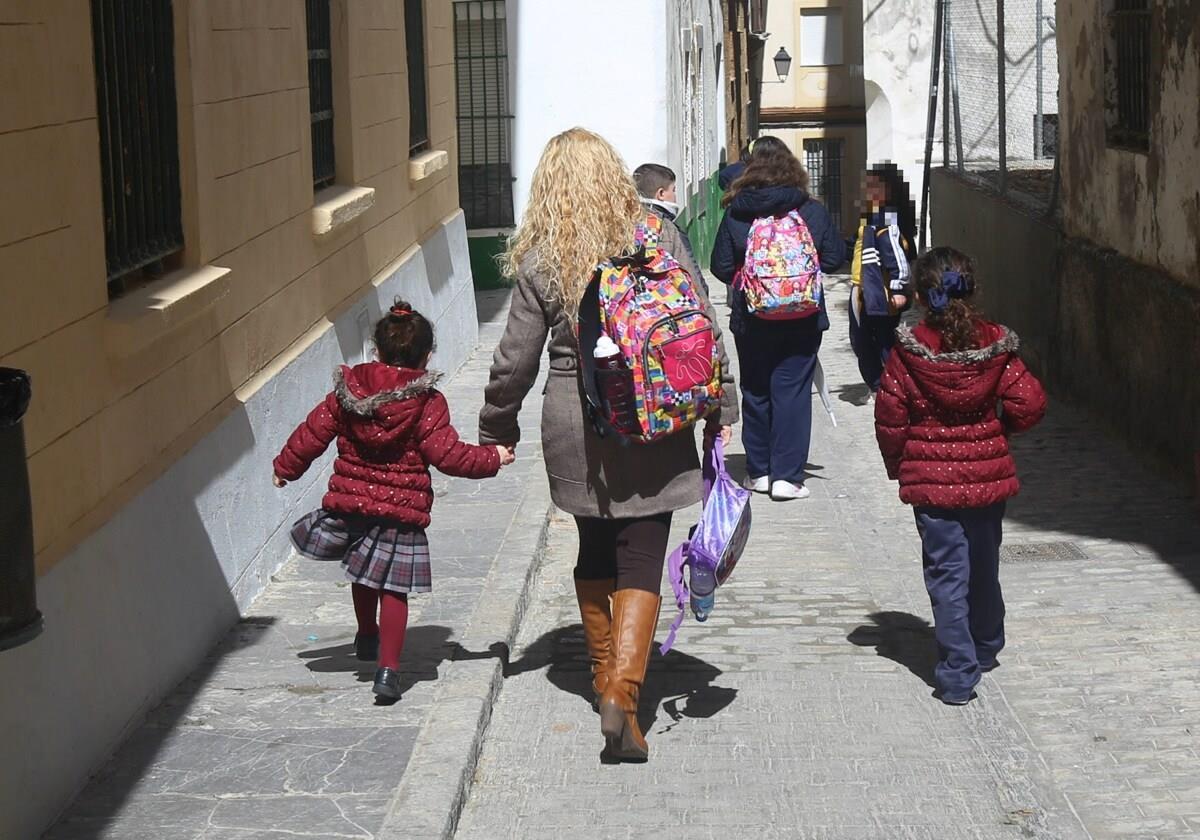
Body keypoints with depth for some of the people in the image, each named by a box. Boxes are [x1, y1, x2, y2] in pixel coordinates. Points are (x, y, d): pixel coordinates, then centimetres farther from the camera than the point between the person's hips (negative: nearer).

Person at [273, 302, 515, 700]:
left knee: (364, 573, 27)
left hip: (349, 502, 4)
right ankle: (388, 668, -2)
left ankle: (367, 637, 42)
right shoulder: (426, 402, -10)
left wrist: (286, 467, 23)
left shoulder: (347, 391, 1)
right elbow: (447, 454, -11)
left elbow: (313, 433, 7)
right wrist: (492, 458, 3)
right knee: (393, 588, 3)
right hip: (402, 509, -3)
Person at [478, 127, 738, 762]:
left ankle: (604, 674, 34)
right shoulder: (657, 237, -4)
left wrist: (497, 431, 14)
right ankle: (621, 693, -13)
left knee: (594, 553, 20)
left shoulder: (539, 261, -4)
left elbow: (516, 360, 0)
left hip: (576, 434, 1)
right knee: (641, 563, 1)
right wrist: (720, 411, 8)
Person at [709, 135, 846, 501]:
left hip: (751, 319, 1)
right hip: (802, 319, -1)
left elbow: (721, 266, -4)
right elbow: (835, 258, 1)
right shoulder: (813, 211, -7)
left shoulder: (735, 213, -8)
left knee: (755, 392, 13)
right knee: (792, 391, 2)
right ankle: (787, 475, -1)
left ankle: (759, 471, 18)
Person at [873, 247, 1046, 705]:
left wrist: (897, 464, 8)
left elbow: (890, 416, -8)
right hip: (988, 474, 3)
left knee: (946, 572, 0)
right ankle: (986, 648, 40)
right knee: (984, 564, 21)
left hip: (932, 478, -3)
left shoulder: (909, 350, -11)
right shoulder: (995, 344, -5)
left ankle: (957, 674, -3)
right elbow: (1029, 402, -7)